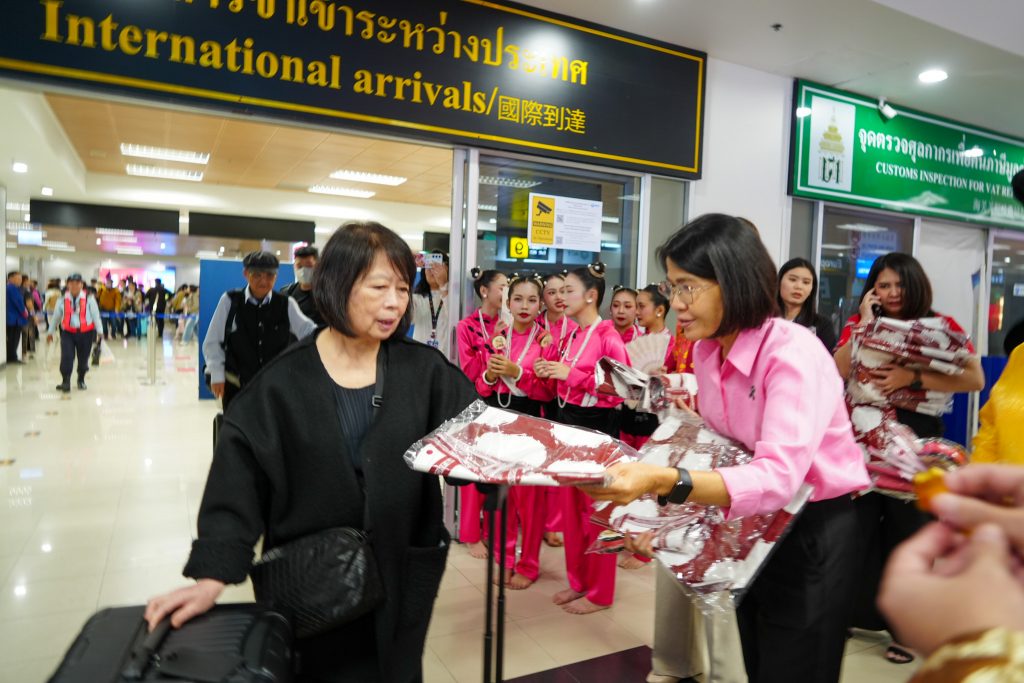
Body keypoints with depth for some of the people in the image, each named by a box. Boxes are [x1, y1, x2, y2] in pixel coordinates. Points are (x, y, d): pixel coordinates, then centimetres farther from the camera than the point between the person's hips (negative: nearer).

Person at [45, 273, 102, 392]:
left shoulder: (89, 298, -3)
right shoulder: (62, 299, 2)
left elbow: (95, 315, -2)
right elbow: (56, 316, 12)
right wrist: (50, 332, 18)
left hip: (85, 333, 0)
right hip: (68, 333, 0)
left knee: (83, 359, 10)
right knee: (66, 358, -12)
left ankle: (81, 380, 31)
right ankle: (66, 382, -2)